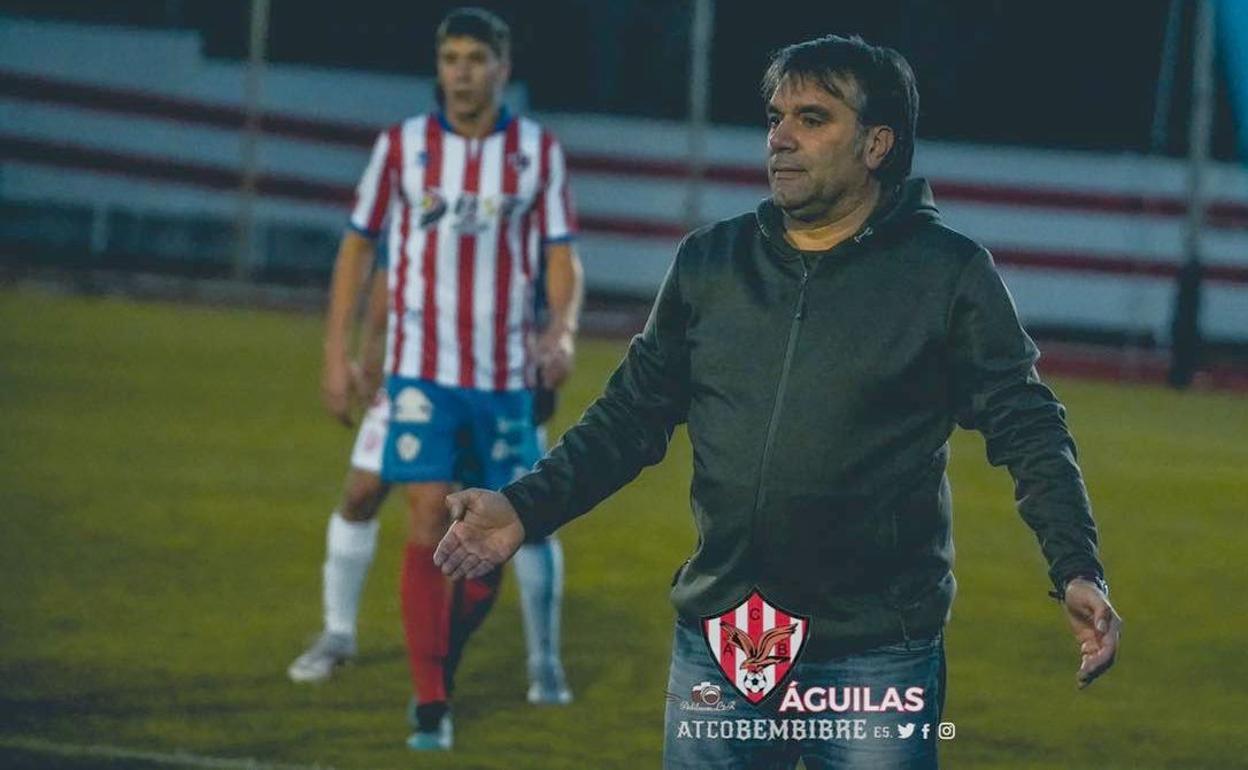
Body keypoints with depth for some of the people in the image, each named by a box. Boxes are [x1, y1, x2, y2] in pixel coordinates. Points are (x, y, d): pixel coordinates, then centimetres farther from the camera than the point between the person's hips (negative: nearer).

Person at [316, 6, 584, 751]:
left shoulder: (539, 151, 3)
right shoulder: (402, 145, 1)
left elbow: (563, 257, 2)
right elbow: (358, 245, 8)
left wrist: (562, 330, -17)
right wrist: (337, 353, 2)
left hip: (507, 374, 2)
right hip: (423, 367, -2)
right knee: (429, 522, -11)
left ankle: (445, 664, 29)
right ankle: (432, 705, -9)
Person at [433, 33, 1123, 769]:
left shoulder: (948, 273, -3)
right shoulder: (709, 263, 8)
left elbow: (1027, 428, -3)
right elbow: (631, 415, 11)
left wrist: (1078, 571, -16)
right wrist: (526, 509, -3)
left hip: (878, 656, -4)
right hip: (717, 644, 4)